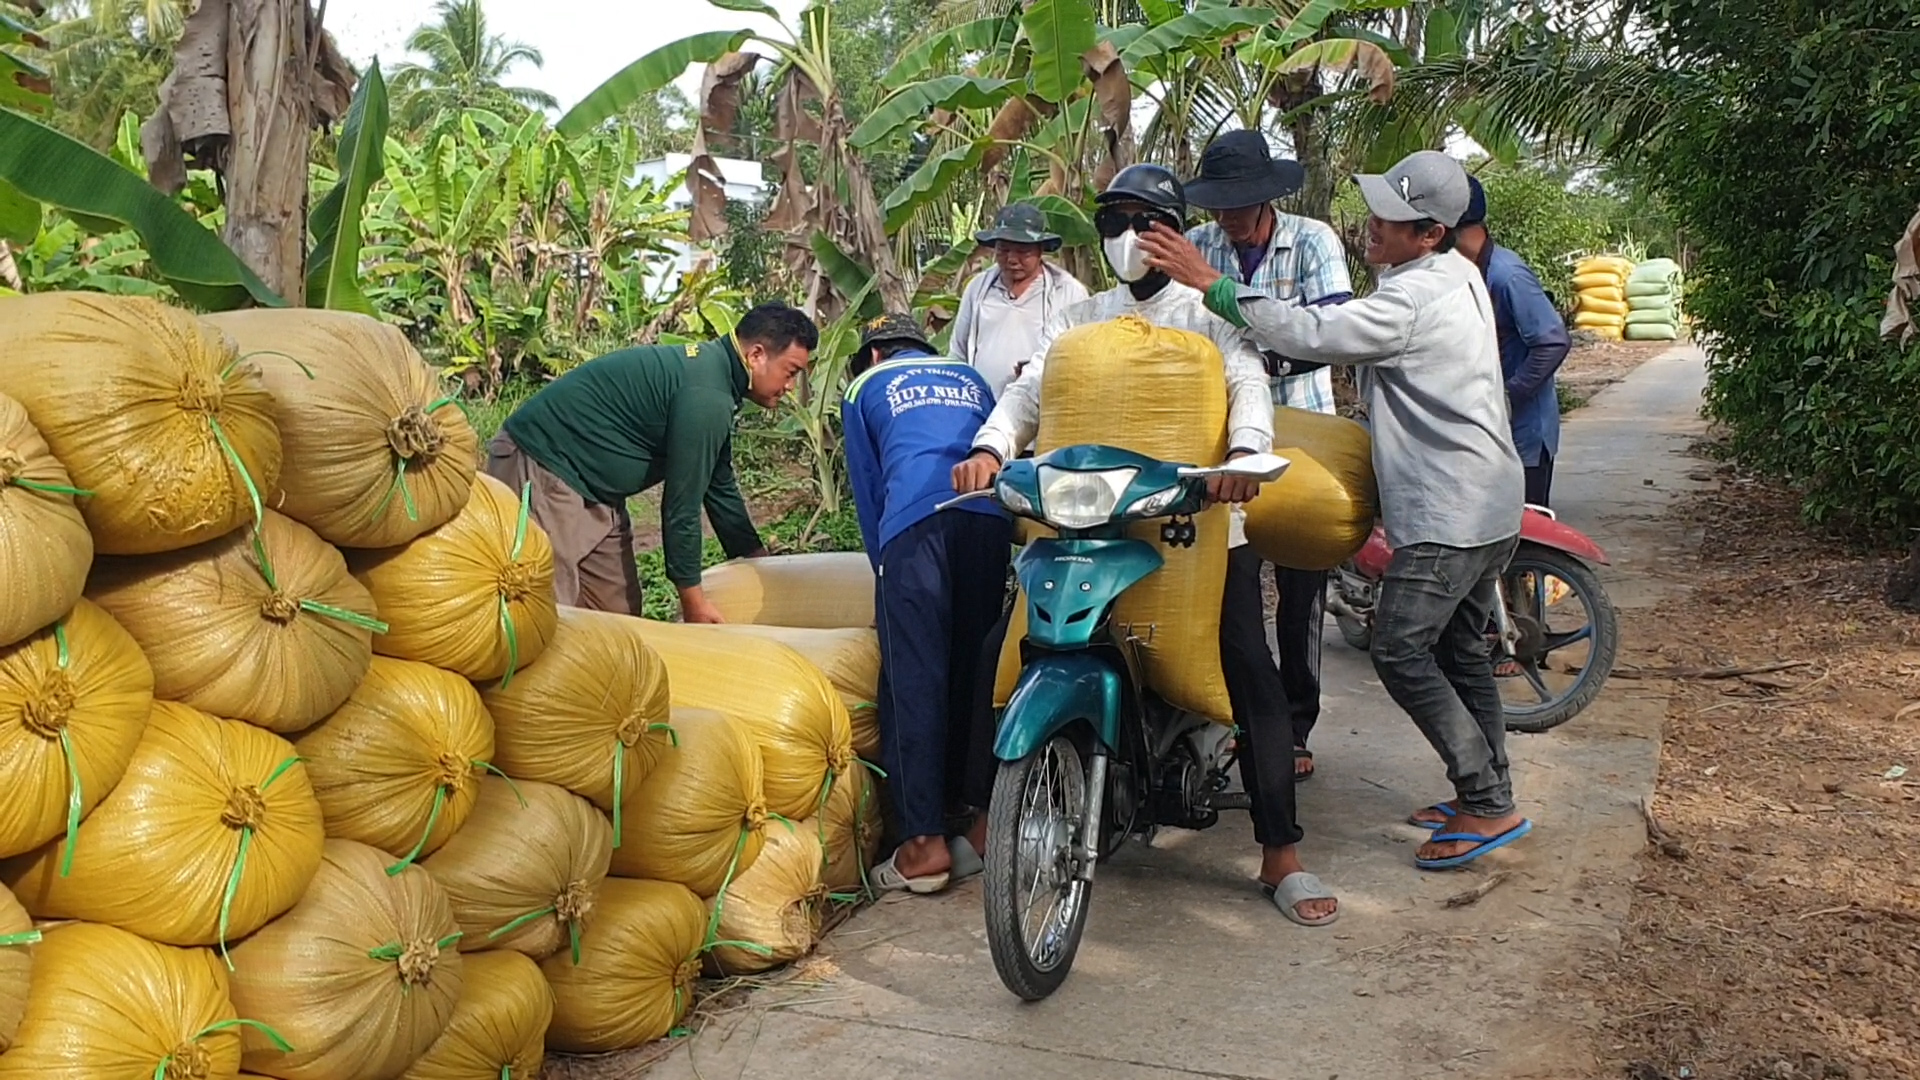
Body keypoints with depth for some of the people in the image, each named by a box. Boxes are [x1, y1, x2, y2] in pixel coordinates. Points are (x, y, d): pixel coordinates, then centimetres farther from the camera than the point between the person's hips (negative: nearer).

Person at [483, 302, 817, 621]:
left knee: (620, 613, 9)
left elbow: (720, 485, 19)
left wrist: (759, 561, 23)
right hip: (542, 473, -11)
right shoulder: (705, 396, -23)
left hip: (590, 489, 11)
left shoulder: (711, 369, 9)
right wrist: (693, 598, -9)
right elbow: (681, 506, -19)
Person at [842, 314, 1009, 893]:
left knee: (914, 680, -3)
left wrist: (887, 578, 31)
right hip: (991, 513, 3)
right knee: (980, 668, 12)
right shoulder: (969, 376, 35)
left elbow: (868, 493, 24)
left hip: (917, 518, -3)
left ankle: (925, 842, -6)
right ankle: (988, 820, 13)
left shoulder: (864, 388, 27)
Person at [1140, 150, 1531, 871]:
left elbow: (1310, 333, -27)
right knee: (1461, 651, 17)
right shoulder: (1459, 273, 11)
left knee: (1401, 652, -8)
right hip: (1488, 503, 11)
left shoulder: (1412, 300, -22)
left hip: (1447, 514, -11)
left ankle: (1489, 806, -3)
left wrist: (1210, 283, -24)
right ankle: (1488, 796, 26)